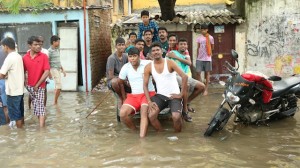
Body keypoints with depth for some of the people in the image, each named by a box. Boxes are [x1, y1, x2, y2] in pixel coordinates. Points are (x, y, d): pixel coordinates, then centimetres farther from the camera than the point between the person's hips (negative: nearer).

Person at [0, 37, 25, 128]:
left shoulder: (9, 58, -18)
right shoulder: (18, 56, 8)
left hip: (13, 90, -8)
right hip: (20, 89, 8)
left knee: (15, 113, 2)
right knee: (20, 111, 17)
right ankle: (21, 126, 27)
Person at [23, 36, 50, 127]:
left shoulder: (44, 56, -8)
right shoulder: (25, 57, 0)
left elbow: (46, 72, -11)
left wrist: (37, 85, -10)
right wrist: (25, 83, -3)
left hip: (39, 87, -3)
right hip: (29, 86, 4)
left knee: (40, 106, -6)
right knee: (35, 106, 13)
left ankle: (42, 128, -6)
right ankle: (42, 122, 29)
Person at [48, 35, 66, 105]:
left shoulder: (57, 50, 14)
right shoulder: (50, 51, -12)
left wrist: (63, 70, 20)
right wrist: (49, 73, -18)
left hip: (58, 69, 8)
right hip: (54, 69, -8)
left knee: (57, 87, 10)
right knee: (59, 86, -12)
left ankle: (55, 102, 16)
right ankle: (55, 102, -4)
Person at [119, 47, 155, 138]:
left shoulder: (148, 64, -8)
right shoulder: (125, 67, 3)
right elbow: (120, 82, 15)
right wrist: (124, 97, 13)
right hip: (133, 96, 4)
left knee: (144, 113, -30)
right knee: (122, 113, -18)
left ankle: (142, 136, -36)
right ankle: (135, 130, 4)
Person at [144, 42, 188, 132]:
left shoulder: (170, 63, -7)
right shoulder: (148, 67, 1)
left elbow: (184, 77, -12)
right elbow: (145, 85, 1)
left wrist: (181, 94, -14)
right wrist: (149, 101, -11)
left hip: (174, 95, -2)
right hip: (160, 95, 3)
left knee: (176, 117, -26)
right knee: (151, 116, -20)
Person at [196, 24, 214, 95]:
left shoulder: (210, 38, -1)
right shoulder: (199, 37, 3)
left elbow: (212, 48, 12)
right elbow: (198, 48, 8)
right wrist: (197, 56, 5)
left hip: (207, 58, -1)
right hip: (199, 58, 1)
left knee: (207, 73, 5)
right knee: (198, 72, -5)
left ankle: (206, 89, 11)